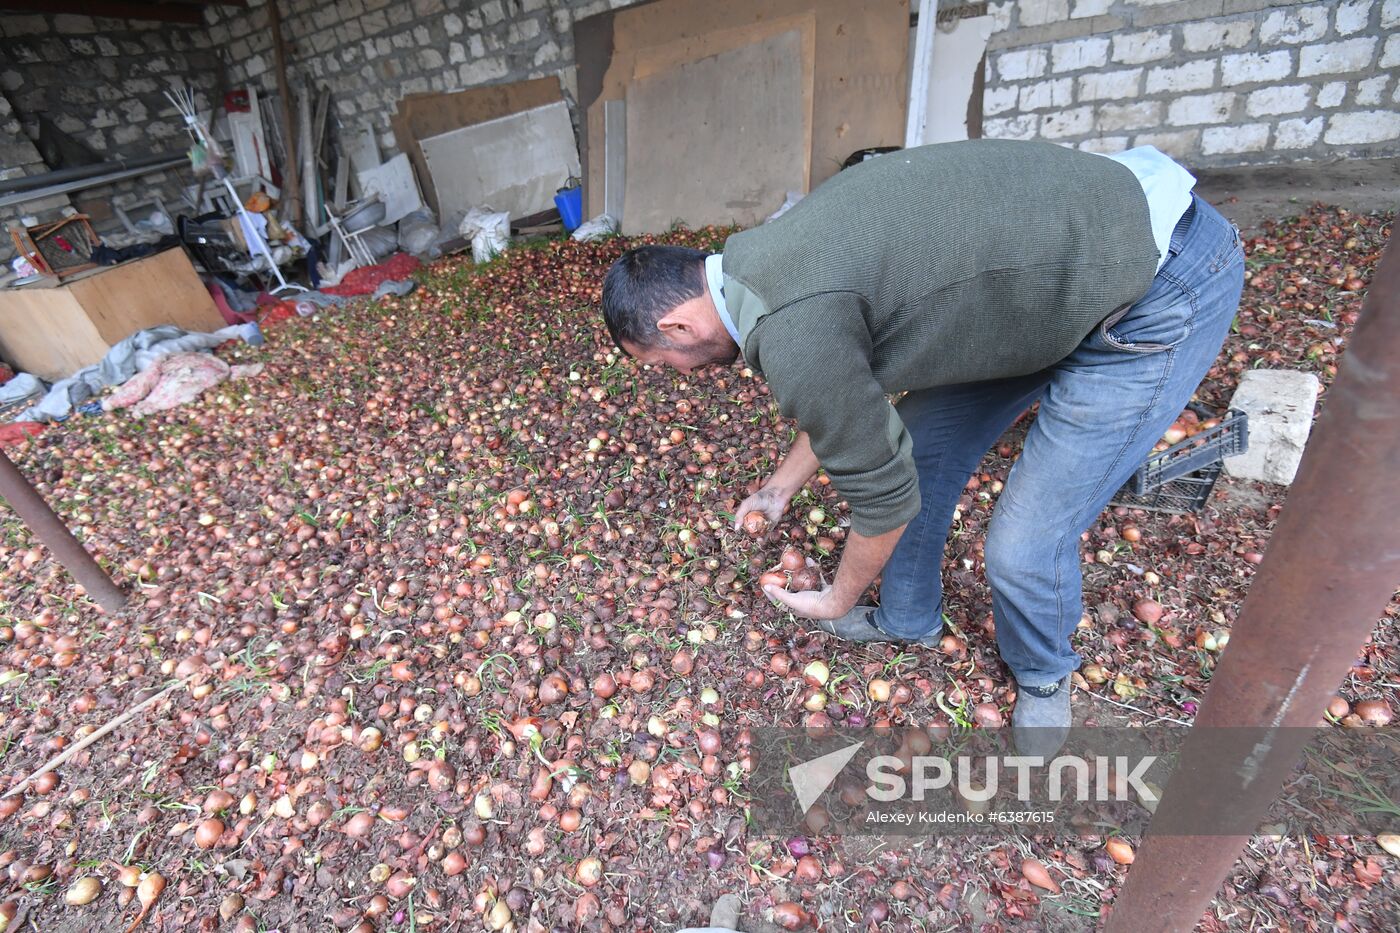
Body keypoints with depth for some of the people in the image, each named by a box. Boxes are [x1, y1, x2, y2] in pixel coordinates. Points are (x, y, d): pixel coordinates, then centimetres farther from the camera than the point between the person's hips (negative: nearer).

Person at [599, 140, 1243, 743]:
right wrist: (780, 487, 30)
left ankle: (1042, 675, 28)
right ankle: (908, 620, 34)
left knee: (1025, 545, -8)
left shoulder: (790, 331, -29)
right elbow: (845, 395, 18)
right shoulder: (768, 261, 2)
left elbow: (883, 492, -16)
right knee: (917, 445, 10)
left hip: (1163, 284, -9)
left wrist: (837, 601, 4)